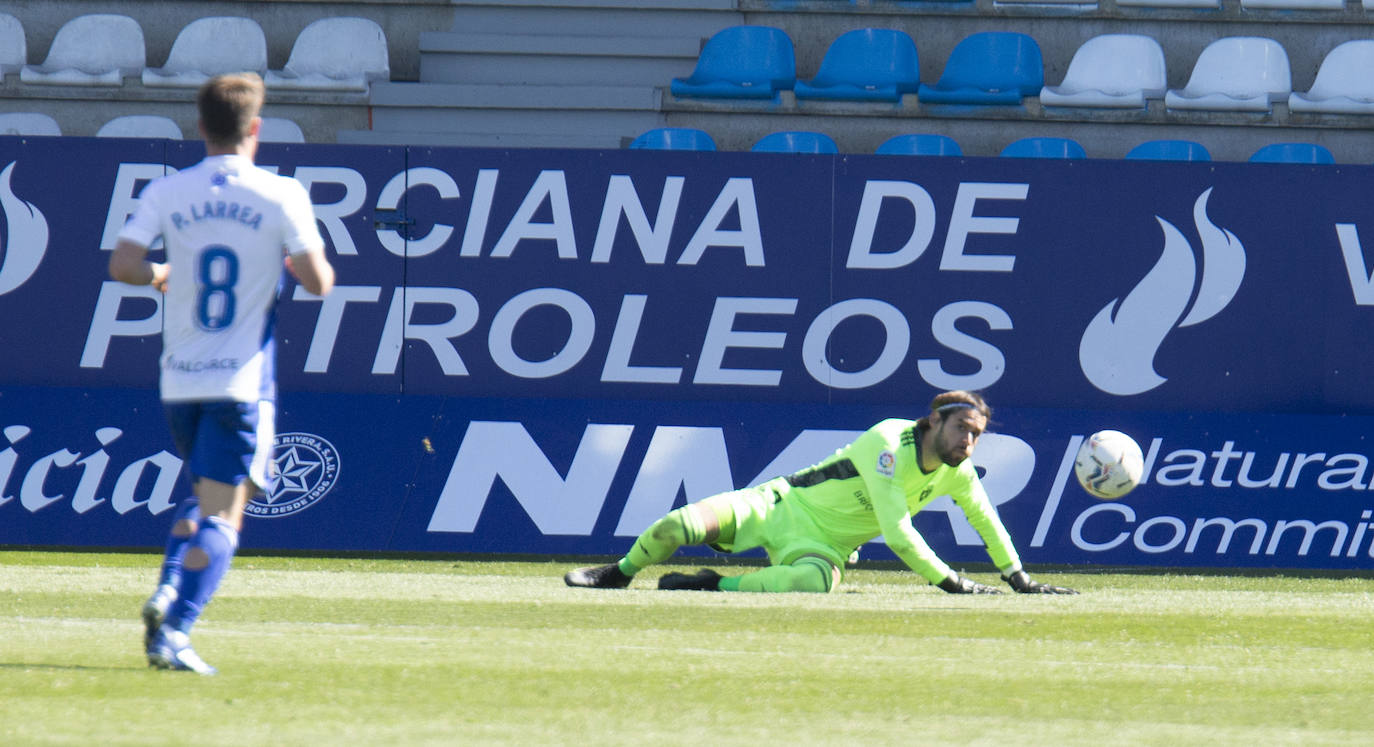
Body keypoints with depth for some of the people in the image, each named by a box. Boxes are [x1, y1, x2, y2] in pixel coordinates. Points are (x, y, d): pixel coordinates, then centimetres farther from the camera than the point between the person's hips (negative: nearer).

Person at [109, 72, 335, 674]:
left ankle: (167, 592, 3)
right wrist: (299, 264, 15)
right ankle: (174, 632, -20)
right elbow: (318, 282, -8)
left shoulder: (165, 194, 2)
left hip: (178, 378, 4)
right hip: (242, 379, -4)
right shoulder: (281, 196, -5)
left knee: (204, 494, 25)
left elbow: (121, 265, -6)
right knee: (221, 515, -4)